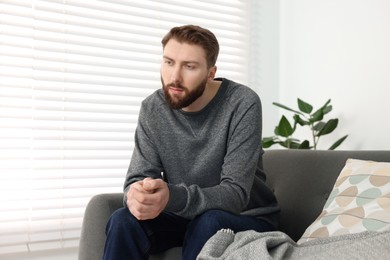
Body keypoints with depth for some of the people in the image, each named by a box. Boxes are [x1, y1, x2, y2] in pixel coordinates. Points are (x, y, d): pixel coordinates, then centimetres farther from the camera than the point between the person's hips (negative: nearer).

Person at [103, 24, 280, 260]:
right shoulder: (152, 109, -7)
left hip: (248, 218, -3)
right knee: (124, 221, -23)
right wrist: (137, 195, -36)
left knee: (208, 223, -35)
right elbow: (138, 177, -10)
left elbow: (235, 194, -26)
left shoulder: (243, 105, -22)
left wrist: (171, 197, -44)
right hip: (185, 215, 3)